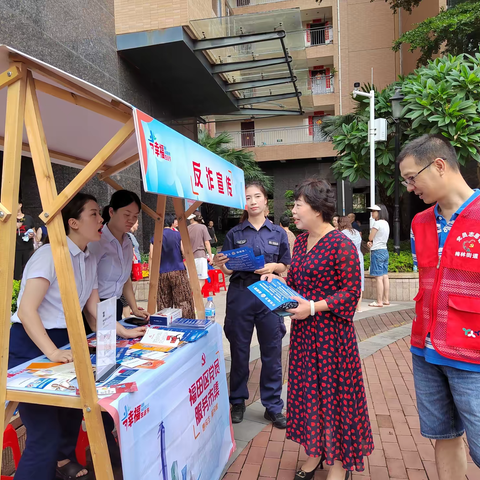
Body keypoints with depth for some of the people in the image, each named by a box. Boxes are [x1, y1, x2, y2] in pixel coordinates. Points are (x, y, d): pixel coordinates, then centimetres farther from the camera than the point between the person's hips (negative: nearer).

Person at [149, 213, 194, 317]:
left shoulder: (155, 238, 3)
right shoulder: (178, 235, -3)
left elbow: (152, 257, 0)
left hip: (161, 273, 3)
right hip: (178, 272, -2)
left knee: (163, 303, 8)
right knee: (183, 301, 3)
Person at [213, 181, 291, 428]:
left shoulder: (278, 232, 6)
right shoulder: (234, 234, 5)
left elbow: (286, 266, 7)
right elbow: (229, 270, 5)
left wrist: (273, 266, -13)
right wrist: (222, 264, -16)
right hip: (240, 295, 0)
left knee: (272, 352, 5)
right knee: (239, 351, 10)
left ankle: (273, 406, 22)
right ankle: (238, 401, 29)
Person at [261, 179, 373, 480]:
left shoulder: (341, 245, -16)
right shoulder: (301, 241, 8)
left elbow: (352, 291, -15)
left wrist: (314, 307, -21)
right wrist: (277, 281, -1)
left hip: (331, 330, -7)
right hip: (304, 330, 7)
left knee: (334, 390, 6)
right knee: (308, 388, 16)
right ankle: (315, 452, 36)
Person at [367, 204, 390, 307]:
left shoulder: (377, 223, -14)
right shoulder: (386, 223, 14)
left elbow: (370, 237, -10)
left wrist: (370, 241, 11)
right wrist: (371, 242, 1)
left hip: (377, 251, -9)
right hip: (385, 250, 9)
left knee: (379, 277, -6)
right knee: (385, 276, 11)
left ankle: (379, 301, -2)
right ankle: (386, 300, 17)